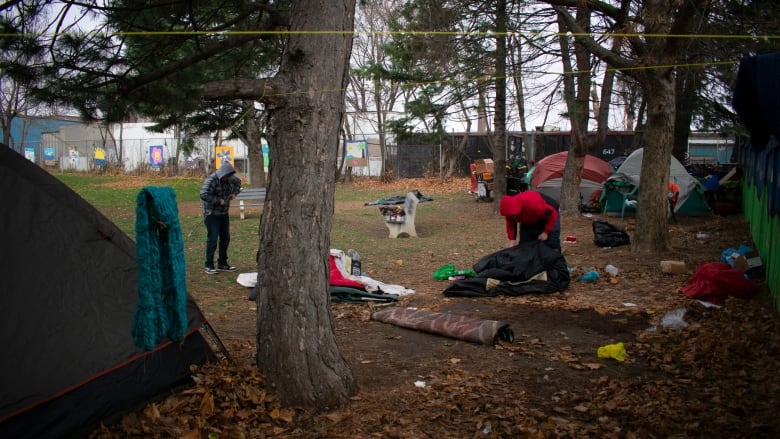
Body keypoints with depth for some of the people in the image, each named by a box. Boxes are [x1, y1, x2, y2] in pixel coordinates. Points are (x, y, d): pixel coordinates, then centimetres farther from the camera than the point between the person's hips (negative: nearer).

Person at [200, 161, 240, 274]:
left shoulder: (230, 178, 1)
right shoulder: (211, 180, -20)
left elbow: (238, 183, 24)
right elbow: (203, 195, -30)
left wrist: (234, 193, 7)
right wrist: (218, 200, -24)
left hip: (224, 213, 8)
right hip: (212, 214, -8)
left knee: (225, 238, 11)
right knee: (212, 239, -8)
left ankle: (222, 263, 22)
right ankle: (209, 266, 1)